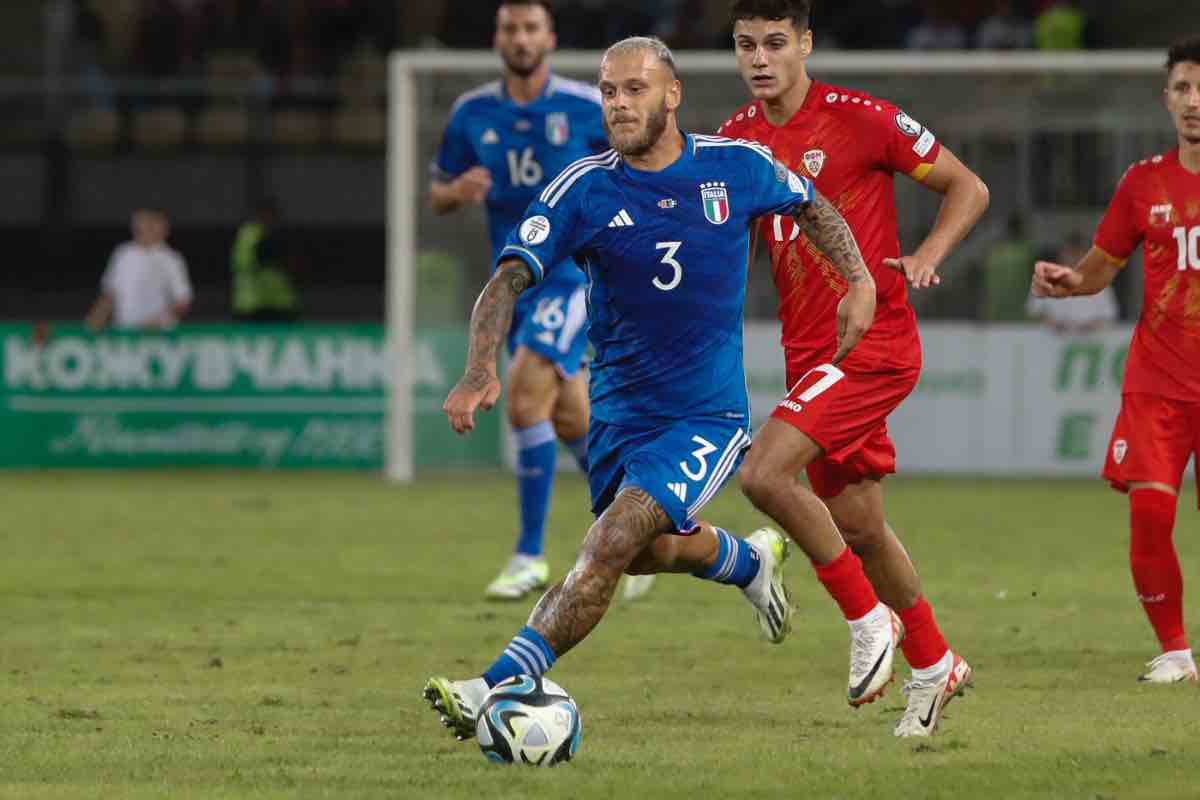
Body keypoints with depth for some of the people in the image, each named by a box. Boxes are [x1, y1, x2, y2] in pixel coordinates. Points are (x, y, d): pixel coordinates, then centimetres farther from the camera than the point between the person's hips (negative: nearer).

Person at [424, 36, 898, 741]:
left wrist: (862, 284, 3)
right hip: (620, 410, 3)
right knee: (652, 550, 19)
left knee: (612, 545, -20)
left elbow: (812, 207, 16)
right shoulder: (584, 189, -9)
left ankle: (497, 689, -23)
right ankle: (749, 562, 53)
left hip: (709, 412, -3)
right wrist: (481, 370, -32)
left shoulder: (737, 167, -6)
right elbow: (508, 281, -15)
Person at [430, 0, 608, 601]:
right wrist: (458, 191, -11)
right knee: (570, 421, 10)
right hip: (514, 284, 5)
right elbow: (437, 195, 12)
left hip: (573, 275, -5)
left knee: (525, 400, -20)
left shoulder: (588, 108, -6)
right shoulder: (472, 114, 4)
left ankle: (531, 555, -12)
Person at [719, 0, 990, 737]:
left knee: (766, 474, -21)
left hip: (873, 339, -7)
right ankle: (934, 665, 28)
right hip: (808, 349, 7)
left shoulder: (859, 118, -11)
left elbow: (968, 188, -4)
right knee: (856, 518, 12)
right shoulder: (740, 136, 7)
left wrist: (928, 254, -19)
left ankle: (868, 615, -7)